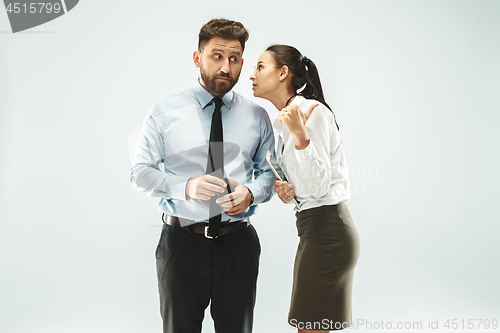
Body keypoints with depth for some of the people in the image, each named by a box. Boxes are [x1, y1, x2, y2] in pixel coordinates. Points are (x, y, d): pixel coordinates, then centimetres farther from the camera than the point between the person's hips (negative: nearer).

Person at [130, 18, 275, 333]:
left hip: (239, 244, 2)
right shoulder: (165, 112, -1)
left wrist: (251, 193, -12)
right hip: (181, 242, -1)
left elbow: (269, 171, 10)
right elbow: (140, 172, -1)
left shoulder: (257, 116, 5)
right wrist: (185, 186, -19)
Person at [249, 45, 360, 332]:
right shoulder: (284, 120, 15)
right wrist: (287, 192, 1)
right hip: (314, 228, 10)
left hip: (327, 231, -9)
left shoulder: (313, 111, -13)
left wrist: (301, 135, -29)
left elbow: (320, 186, -19)